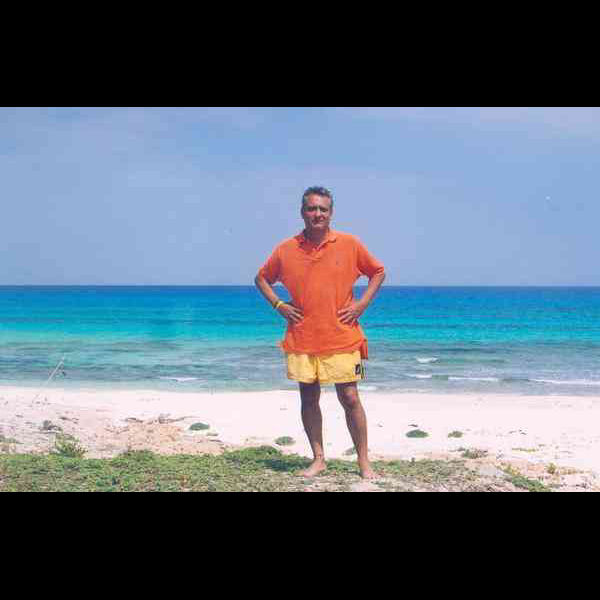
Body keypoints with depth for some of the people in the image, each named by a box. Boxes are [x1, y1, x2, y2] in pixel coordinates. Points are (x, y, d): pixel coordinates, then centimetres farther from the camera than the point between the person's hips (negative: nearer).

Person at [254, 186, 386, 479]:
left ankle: (364, 462, 11)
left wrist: (362, 303, -1)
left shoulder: (349, 244, -2)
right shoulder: (286, 249, 2)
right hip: (302, 341, 2)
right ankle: (318, 459, 22)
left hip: (341, 339, -2)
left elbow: (378, 271, 11)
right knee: (308, 399, 9)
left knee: (349, 398, 0)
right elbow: (261, 278, 18)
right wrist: (278, 305, 3)